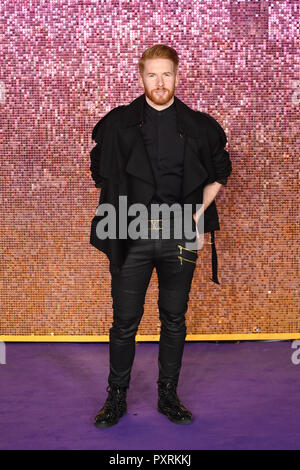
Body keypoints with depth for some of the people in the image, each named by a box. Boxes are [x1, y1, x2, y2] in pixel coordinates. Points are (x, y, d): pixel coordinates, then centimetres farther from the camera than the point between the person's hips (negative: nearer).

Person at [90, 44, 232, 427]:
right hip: (131, 237, -1)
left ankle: (168, 395, 26)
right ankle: (117, 396, 23)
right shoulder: (118, 123, 4)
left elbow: (218, 175, 15)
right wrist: (121, 210, 2)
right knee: (125, 321, 5)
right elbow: (101, 174, 12)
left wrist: (198, 216, 4)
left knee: (174, 320, 10)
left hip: (179, 237, 1)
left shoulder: (199, 126, 5)